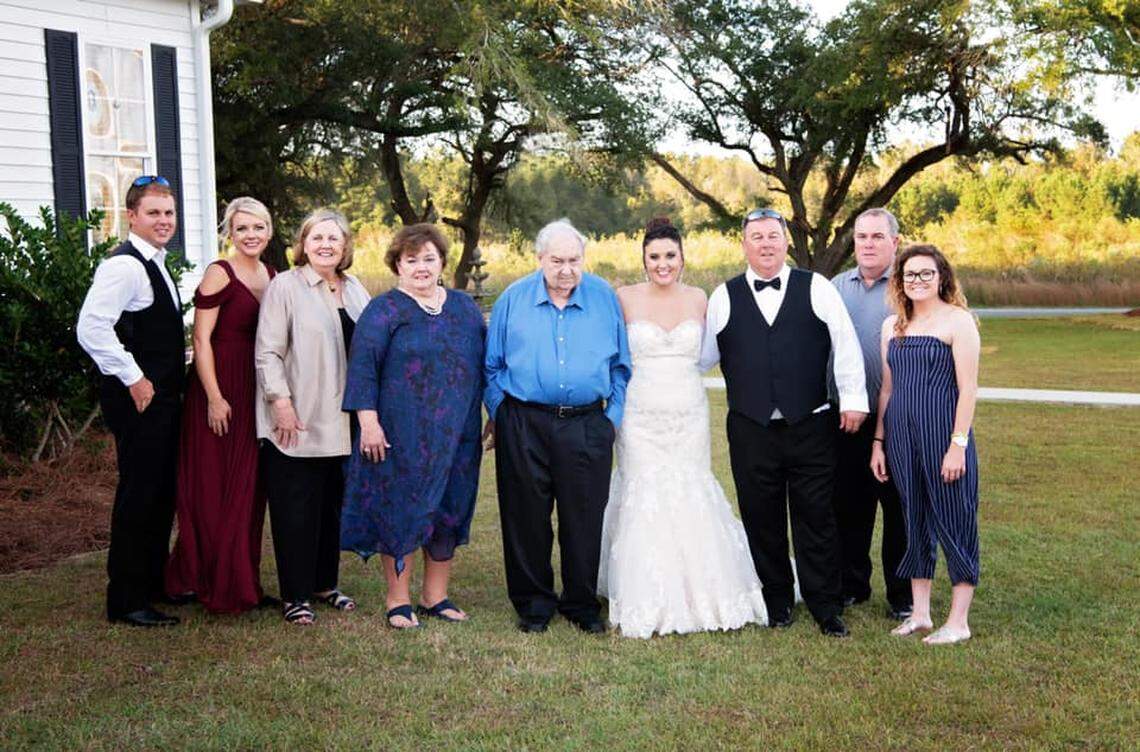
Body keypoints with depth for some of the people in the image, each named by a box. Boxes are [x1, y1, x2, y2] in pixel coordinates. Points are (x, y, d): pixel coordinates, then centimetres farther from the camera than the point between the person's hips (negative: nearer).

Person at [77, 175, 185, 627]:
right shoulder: (124, 266, -16)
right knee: (138, 496, -4)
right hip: (139, 399, -10)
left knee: (162, 494, 17)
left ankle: (154, 583, 29)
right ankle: (126, 602, 5)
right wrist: (134, 379, -21)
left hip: (164, 397, 10)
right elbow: (91, 327, -25)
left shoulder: (154, 264, 16)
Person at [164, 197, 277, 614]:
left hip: (255, 392, 7)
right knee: (214, 489, 0)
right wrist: (215, 398, -18)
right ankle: (213, 583, 10)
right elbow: (201, 339, -13)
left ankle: (242, 581, 22)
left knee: (248, 488, 12)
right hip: (220, 389, -7)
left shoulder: (272, 277, 11)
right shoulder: (219, 274, -10)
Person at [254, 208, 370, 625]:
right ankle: (296, 595, 9)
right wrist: (281, 402, -16)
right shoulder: (285, 286, -6)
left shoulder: (354, 289, 12)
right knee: (296, 509, 0)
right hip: (297, 422, -6)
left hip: (341, 421, 6)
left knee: (334, 504, 12)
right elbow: (268, 351, -10)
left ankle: (325, 584, 25)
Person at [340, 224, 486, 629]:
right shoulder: (383, 310, -2)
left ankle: (435, 596, 22)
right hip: (401, 435, -4)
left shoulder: (465, 307, 12)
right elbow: (363, 366, -9)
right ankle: (398, 600, 12)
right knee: (400, 510, 1)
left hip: (456, 435, 5)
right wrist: (369, 422, -16)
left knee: (449, 510, 9)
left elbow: (485, 363, 16)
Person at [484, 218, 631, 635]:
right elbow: (492, 365, 11)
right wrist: (498, 415, 5)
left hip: (587, 425, 0)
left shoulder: (604, 297, 5)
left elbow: (620, 365, 12)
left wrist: (614, 414, 5)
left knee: (584, 521, 4)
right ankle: (533, 603, 19)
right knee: (526, 519, 5)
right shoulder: (513, 299, 4)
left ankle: (582, 604, 19)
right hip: (524, 425, 0)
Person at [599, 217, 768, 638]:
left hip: (689, 417, 2)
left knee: (692, 500, 3)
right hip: (641, 417, -2)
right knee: (644, 501, -2)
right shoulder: (626, 299, -2)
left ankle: (701, 595, 18)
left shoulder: (697, 299, 7)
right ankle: (646, 604, 9)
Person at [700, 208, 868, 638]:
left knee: (815, 517, 2)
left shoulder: (816, 288, 5)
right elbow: (702, 355, 13)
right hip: (750, 429, 1)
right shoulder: (724, 297, 8)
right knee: (762, 520, 7)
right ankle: (777, 601, 21)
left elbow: (846, 344, 1)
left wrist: (853, 398, -5)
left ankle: (825, 607, 11)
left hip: (810, 426, -1)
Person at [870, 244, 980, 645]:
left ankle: (958, 621, 10)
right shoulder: (892, 326, 12)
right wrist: (878, 441, 12)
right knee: (915, 521, 11)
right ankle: (920, 613, 21)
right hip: (901, 435, 6)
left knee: (953, 521, 1)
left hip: (943, 433, -6)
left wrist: (958, 444, -14)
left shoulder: (958, 321, -5)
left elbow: (968, 388, -9)